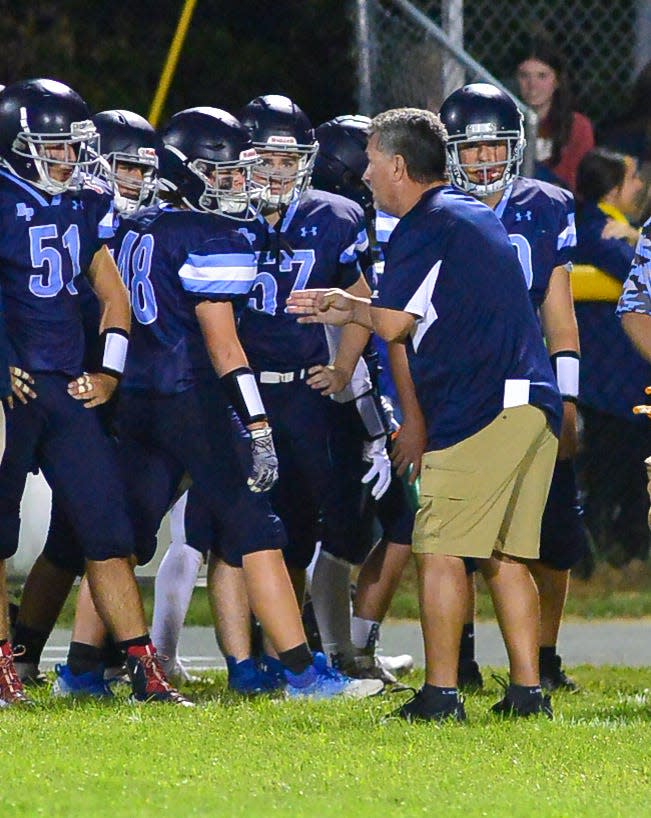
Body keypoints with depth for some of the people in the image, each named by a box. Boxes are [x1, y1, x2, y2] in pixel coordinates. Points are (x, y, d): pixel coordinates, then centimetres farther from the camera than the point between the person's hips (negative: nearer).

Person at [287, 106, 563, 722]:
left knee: (440, 550, -5)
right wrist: (347, 311, 26)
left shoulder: (427, 226, -6)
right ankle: (527, 690, 8)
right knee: (504, 556, 11)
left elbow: (393, 324, -9)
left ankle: (441, 693, -7)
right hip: (533, 404, 9)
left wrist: (351, 308, 11)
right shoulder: (479, 216, 22)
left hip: (478, 410, -9)